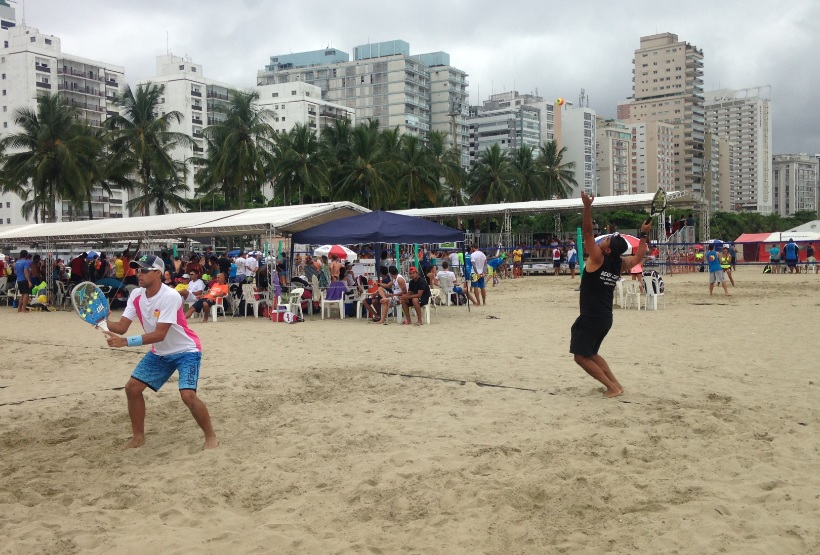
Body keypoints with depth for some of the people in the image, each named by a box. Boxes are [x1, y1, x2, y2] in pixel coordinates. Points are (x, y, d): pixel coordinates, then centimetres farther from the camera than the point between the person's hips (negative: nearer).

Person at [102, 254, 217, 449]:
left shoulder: (170, 297, -29)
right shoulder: (136, 295, -6)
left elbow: (160, 334, -33)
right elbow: (122, 327, -9)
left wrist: (125, 342, -39)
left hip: (186, 351, -7)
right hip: (160, 353, 7)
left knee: (188, 395, -23)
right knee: (132, 387, 1)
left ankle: (211, 437, -2)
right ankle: (138, 437, 17)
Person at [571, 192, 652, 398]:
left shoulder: (598, 258, -14)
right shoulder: (620, 264, 4)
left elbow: (587, 232, -22)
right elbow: (639, 256, 23)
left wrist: (587, 207, -28)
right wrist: (644, 235, 30)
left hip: (591, 317, -8)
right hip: (605, 317, 8)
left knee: (581, 356, 0)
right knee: (591, 354, 22)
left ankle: (612, 387, -3)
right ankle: (615, 383, 16)